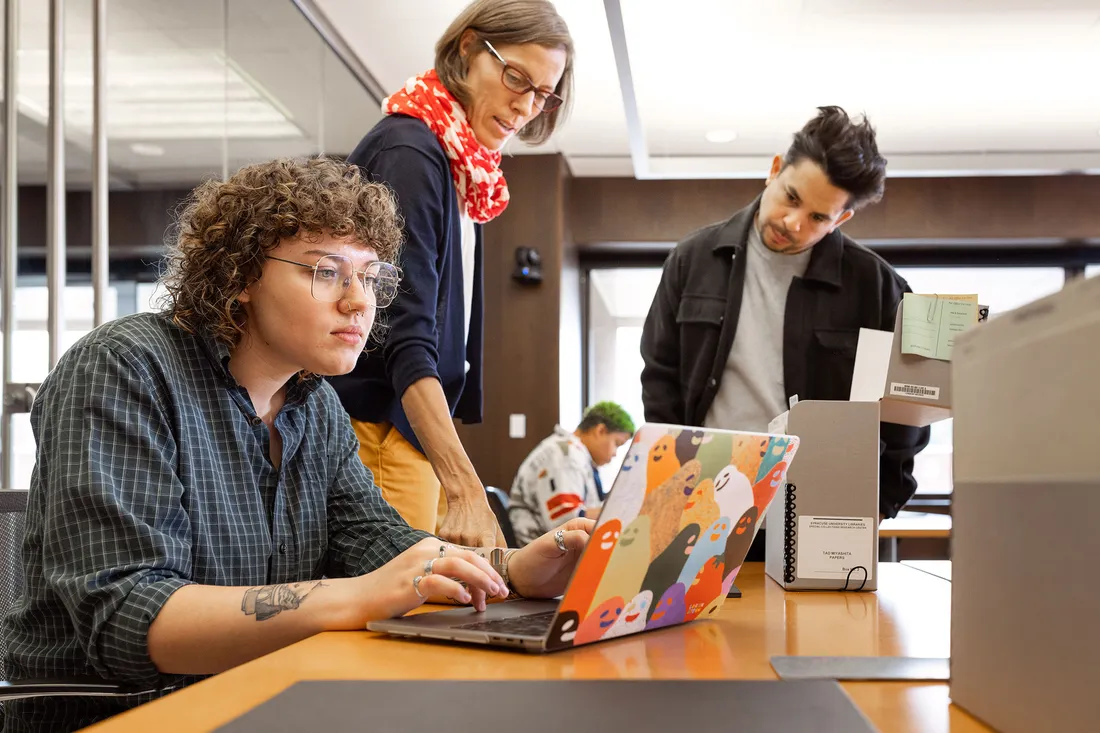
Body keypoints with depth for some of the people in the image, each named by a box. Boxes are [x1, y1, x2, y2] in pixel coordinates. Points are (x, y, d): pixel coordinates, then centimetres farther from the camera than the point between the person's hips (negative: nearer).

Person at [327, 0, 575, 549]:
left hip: (411, 422, 9)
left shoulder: (462, 168, 13)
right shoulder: (408, 151, -14)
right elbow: (406, 339, -23)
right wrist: (464, 488, -32)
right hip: (373, 422, -9)